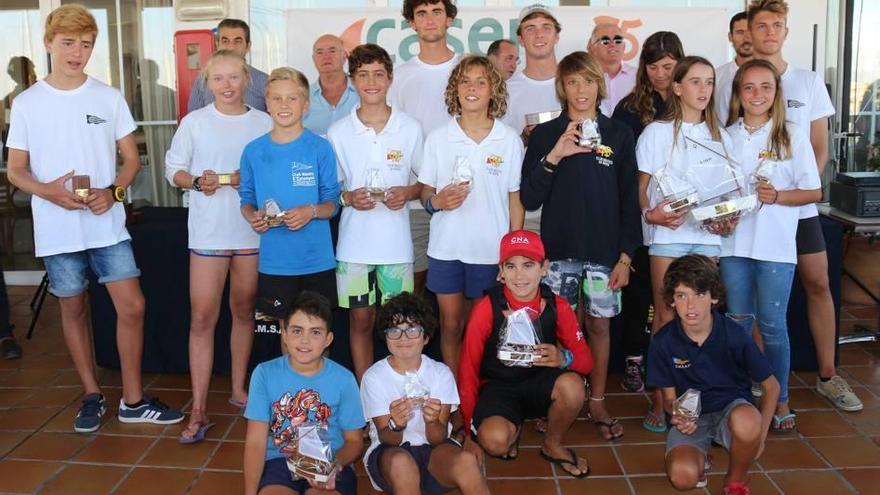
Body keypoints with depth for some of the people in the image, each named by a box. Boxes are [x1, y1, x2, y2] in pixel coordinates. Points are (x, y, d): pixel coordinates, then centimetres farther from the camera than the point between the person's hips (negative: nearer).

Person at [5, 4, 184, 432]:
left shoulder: (109, 98, 2)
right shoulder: (26, 104, 1)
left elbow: (131, 159, 7)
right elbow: (15, 170, 4)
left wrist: (113, 192, -13)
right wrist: (48, 191, -17)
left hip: (108, 225, 0)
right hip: (57, 231, 0)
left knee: (132, 306, -3)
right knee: (74, 309, 11)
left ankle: (133, 400, 11)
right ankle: (92, 396, 27)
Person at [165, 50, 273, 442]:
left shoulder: (265, 123, 4)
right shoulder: (194, 122, 3)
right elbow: (173, 169, 6)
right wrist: (197, 182, -13)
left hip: (252, 231, 1)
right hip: (208, 232, -1)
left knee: (244, 311, 14)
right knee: (202, 318, -3)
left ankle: (239, 388, 31)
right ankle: (199, 410, 3)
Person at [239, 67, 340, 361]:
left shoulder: (320, 148, -2)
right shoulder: (254, 151, 4)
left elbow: (332, 202, 0)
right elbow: (247, 199, 10)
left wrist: (311, 211, -20)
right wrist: (252, 216, -11)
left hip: (317, 261, -1)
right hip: (273, 262, 1)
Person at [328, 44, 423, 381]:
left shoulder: (410, 129, 1)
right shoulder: (338, 132, 2)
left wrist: (408, 193, -11)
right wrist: (347, 198, -12)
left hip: (397, 243, 0)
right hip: (354, 243, 1)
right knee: (361, 321, 9)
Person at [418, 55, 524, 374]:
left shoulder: (509, 139, 0)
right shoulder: (437, 139, 2)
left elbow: (515, 199, 3)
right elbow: (425, 192, 8)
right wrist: (436, 201, -15)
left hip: (492, 250, -1)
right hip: (446, 248, 1)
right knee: (450, 325, 8)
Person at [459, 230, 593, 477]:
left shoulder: (557, 306, -11)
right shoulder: (487, 309, -18)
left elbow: (585, 360, -6)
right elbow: (468, 371, -10)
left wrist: (564, 359, -32)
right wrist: (472, 431, -7)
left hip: (540, 382, 2)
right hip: (498, 386, -2)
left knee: (572, 386, -32)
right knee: (494, 440, -33)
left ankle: (552, 445, 0)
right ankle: (514, 428, 8)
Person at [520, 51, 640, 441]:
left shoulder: (618, 135, 4)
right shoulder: (545, 135, 2)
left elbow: (629, 199, 4)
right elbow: (529, 198, -3)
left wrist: (626, 255, -1)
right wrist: (554, 156, -16)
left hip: (604, 251, 1)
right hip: (558, 249, -1)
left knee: (599, 324, 7)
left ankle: (597, 403, 21)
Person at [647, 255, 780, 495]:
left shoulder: (734, 335, -14)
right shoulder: (663, 342, -11)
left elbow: (771, 386, -2)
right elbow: (669, 396, 1)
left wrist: (759, 434, -8)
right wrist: (677, 416, -22)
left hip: (731, 409, 0)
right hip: (690, 416, 0)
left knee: (746, 421, -38)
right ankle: (699, 457, 11)